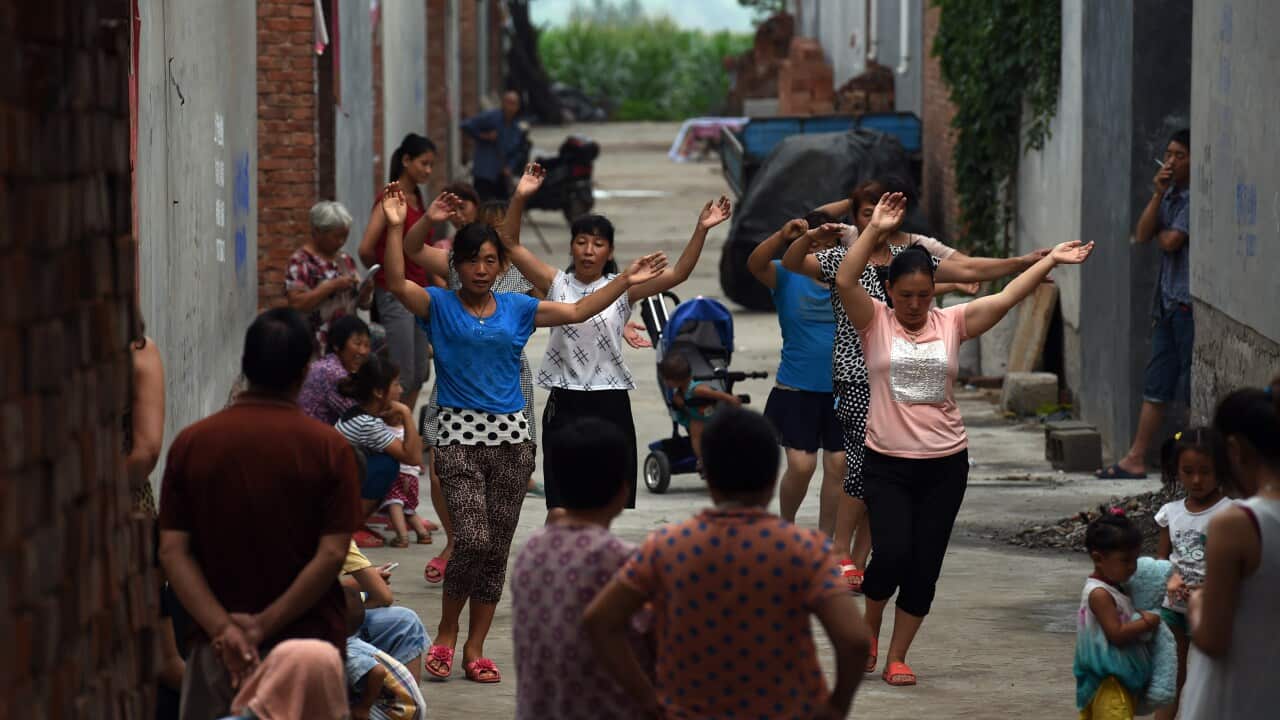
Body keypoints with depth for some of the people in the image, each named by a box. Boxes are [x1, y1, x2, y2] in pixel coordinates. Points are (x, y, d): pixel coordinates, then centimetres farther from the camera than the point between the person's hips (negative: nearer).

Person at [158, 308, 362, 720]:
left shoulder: (191, 444, -1)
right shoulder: (329, 448, -7)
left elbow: (173, 551, -6)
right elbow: (331, 555, -13)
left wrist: (223, 627, -12)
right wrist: (263, 625, -13)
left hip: (219, 646, 2)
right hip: (307, 646, -2)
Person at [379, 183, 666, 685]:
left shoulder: (517, 308, 10)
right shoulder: (439, 306, 0)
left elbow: (576, 311, 9)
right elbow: (397, 284, -16)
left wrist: (626, 281, 2)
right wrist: (395, 227, -25)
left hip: (510, 436, 4)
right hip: (459, 435, -4)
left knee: (496, 549, 6)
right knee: (473, 540, -16)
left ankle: (475, 649, 14)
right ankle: (445, 637, 4)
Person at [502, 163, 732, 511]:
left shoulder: (622, 287, 1)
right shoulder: (557, 284, 2)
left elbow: (678, 273, -8)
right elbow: (511, 243, -4)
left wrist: (701, 231, -20)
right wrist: (520, 198, -18)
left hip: (610, 404, 0)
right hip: (565, 403, 0)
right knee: (562, 503, 4)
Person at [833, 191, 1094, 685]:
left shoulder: (952, 322, 4)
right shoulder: (874, 321, -1)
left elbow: (1007, 297, -1)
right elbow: (845, 280, -16)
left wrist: (1051, 261, -7)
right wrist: (875, 231, -21)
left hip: (944, 464, 3)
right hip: (887, 463, -2)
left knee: (925, 567, 3)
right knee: (891, 554, -14)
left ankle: (897, 658, 16)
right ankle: (870, 625, 17)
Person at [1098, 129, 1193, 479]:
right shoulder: (1169, 194, 15)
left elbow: (1171, 241, -17)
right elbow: (1142, 235, 5)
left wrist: (1160, 234, 6)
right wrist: (1158, 194, -4)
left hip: (1190, 302, -8)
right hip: (1167, 302, 8)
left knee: (1194, 385, -4)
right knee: (1156, 385, 9)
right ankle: (1135, 460, 11)